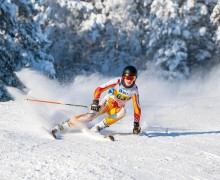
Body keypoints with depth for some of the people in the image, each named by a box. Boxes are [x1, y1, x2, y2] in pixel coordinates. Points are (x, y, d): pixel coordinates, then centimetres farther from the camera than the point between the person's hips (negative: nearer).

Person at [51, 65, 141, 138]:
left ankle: (97, 128, -30)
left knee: (123, 112, -34)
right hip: (107, 102, -3)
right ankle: (60, 127, -28)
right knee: (92, 115, -28)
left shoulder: (134, 90, -15)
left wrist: (136, 124, -20)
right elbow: (99, 89, -17)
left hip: (117, 108, 3)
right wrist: (95, 101, -32)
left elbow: (137, 108, -13)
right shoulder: (117, 81, -19)